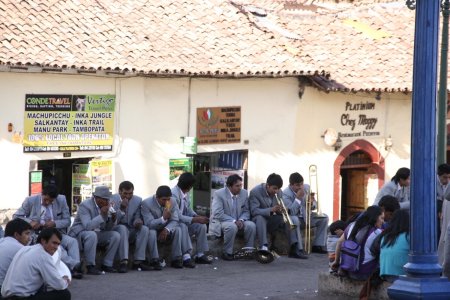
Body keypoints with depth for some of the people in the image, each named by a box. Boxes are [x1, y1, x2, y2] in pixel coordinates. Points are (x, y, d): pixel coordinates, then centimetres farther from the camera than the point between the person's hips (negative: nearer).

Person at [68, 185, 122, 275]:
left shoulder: (106, 206, 2)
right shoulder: (85, 205, -18)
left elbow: (108, 229, 6)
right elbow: (87, 226, -30)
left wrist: (113, 219, -15)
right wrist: (101, 215, -32)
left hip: (96, 233, 7)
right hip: (79, 233, -7)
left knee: (116, 235, -9)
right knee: (91, 235, -38)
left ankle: (107, 264, -4)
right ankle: (90, 266, -29)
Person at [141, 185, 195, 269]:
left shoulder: (172, 202, -7)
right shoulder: (146, 204, -20)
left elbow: (175, 221, -9)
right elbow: (148, 224, -26)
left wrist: (166, 229, -30)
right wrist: (163, 218, -41)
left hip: (167, 231, 4)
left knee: (178, 229, -23)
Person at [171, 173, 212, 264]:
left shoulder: (185, 193, 5)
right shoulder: (174, 194, -24)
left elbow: (188, 209, 13)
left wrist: (197, 216, -9)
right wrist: (195, 219, -28)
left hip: (184, 221, 9)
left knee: (201, 225, -8)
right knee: (183, 227, -37)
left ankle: (200, 255, -6)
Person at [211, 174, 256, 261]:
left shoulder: (244, 193, 2)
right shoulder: (218, 194, -13)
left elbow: (246, 211, 8)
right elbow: (217, 214, -20)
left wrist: (241, 220, -15)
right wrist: (234, 221, -26)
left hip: (239, 222, 5)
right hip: (221, 222, -5)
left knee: (251, 225, -23)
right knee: (232, 227, -37)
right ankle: (227, 253, -23)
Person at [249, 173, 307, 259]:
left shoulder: (279, 192, -1)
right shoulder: (255, 192, -17)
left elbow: (280, 208, 6)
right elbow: (254, 211, -26)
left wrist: (281, 210, -21)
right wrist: (271, 210, -40)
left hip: (274, 221, 5)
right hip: (261, 219, -5)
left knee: (294, 219, -13)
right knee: (259, 218, -39)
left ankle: (295, 249, -19)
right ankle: (264, 247, -42)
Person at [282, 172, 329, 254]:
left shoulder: (307, 188, -4)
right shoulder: (286, 194, -19)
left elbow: (314, 206, 2)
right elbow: (291, 212, -29)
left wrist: (312, 203, -24)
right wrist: (298, 198, -33)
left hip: (306, 216, 6)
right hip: (295, 217, -5)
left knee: (324, 218, -12)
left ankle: (317, 246, -10)